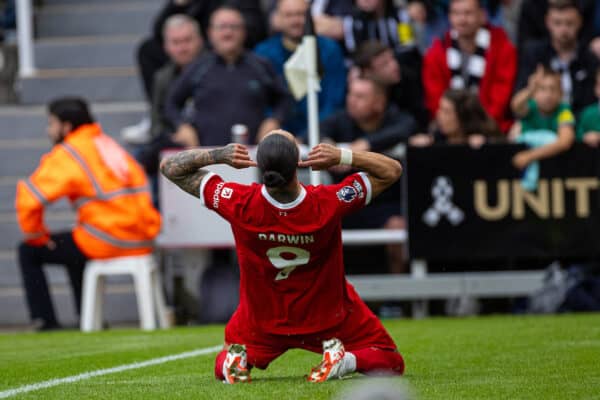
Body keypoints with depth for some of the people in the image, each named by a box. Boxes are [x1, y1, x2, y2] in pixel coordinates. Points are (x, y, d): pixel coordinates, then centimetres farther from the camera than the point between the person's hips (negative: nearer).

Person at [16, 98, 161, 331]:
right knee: (73, 247, 37)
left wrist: (36, 236, 2)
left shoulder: (66, 155, -6)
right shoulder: (111, 145, 18)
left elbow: (30, 197, -13)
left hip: (105, 242, -8)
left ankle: (46, 322, 3)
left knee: (29, 252, 7)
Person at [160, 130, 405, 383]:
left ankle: (236, 359, -3)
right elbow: (392, 170, -17)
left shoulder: (239, 205, -29)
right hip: (329, 319, -2)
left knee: (222, 370, 30)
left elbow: (171, 167, -17)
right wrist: (341, 157, -29)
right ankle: (346, 360, -13)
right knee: (391, 363, 14)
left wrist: (219, 155, -27)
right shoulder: (327, 205, -31)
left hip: (262, 325, 2)